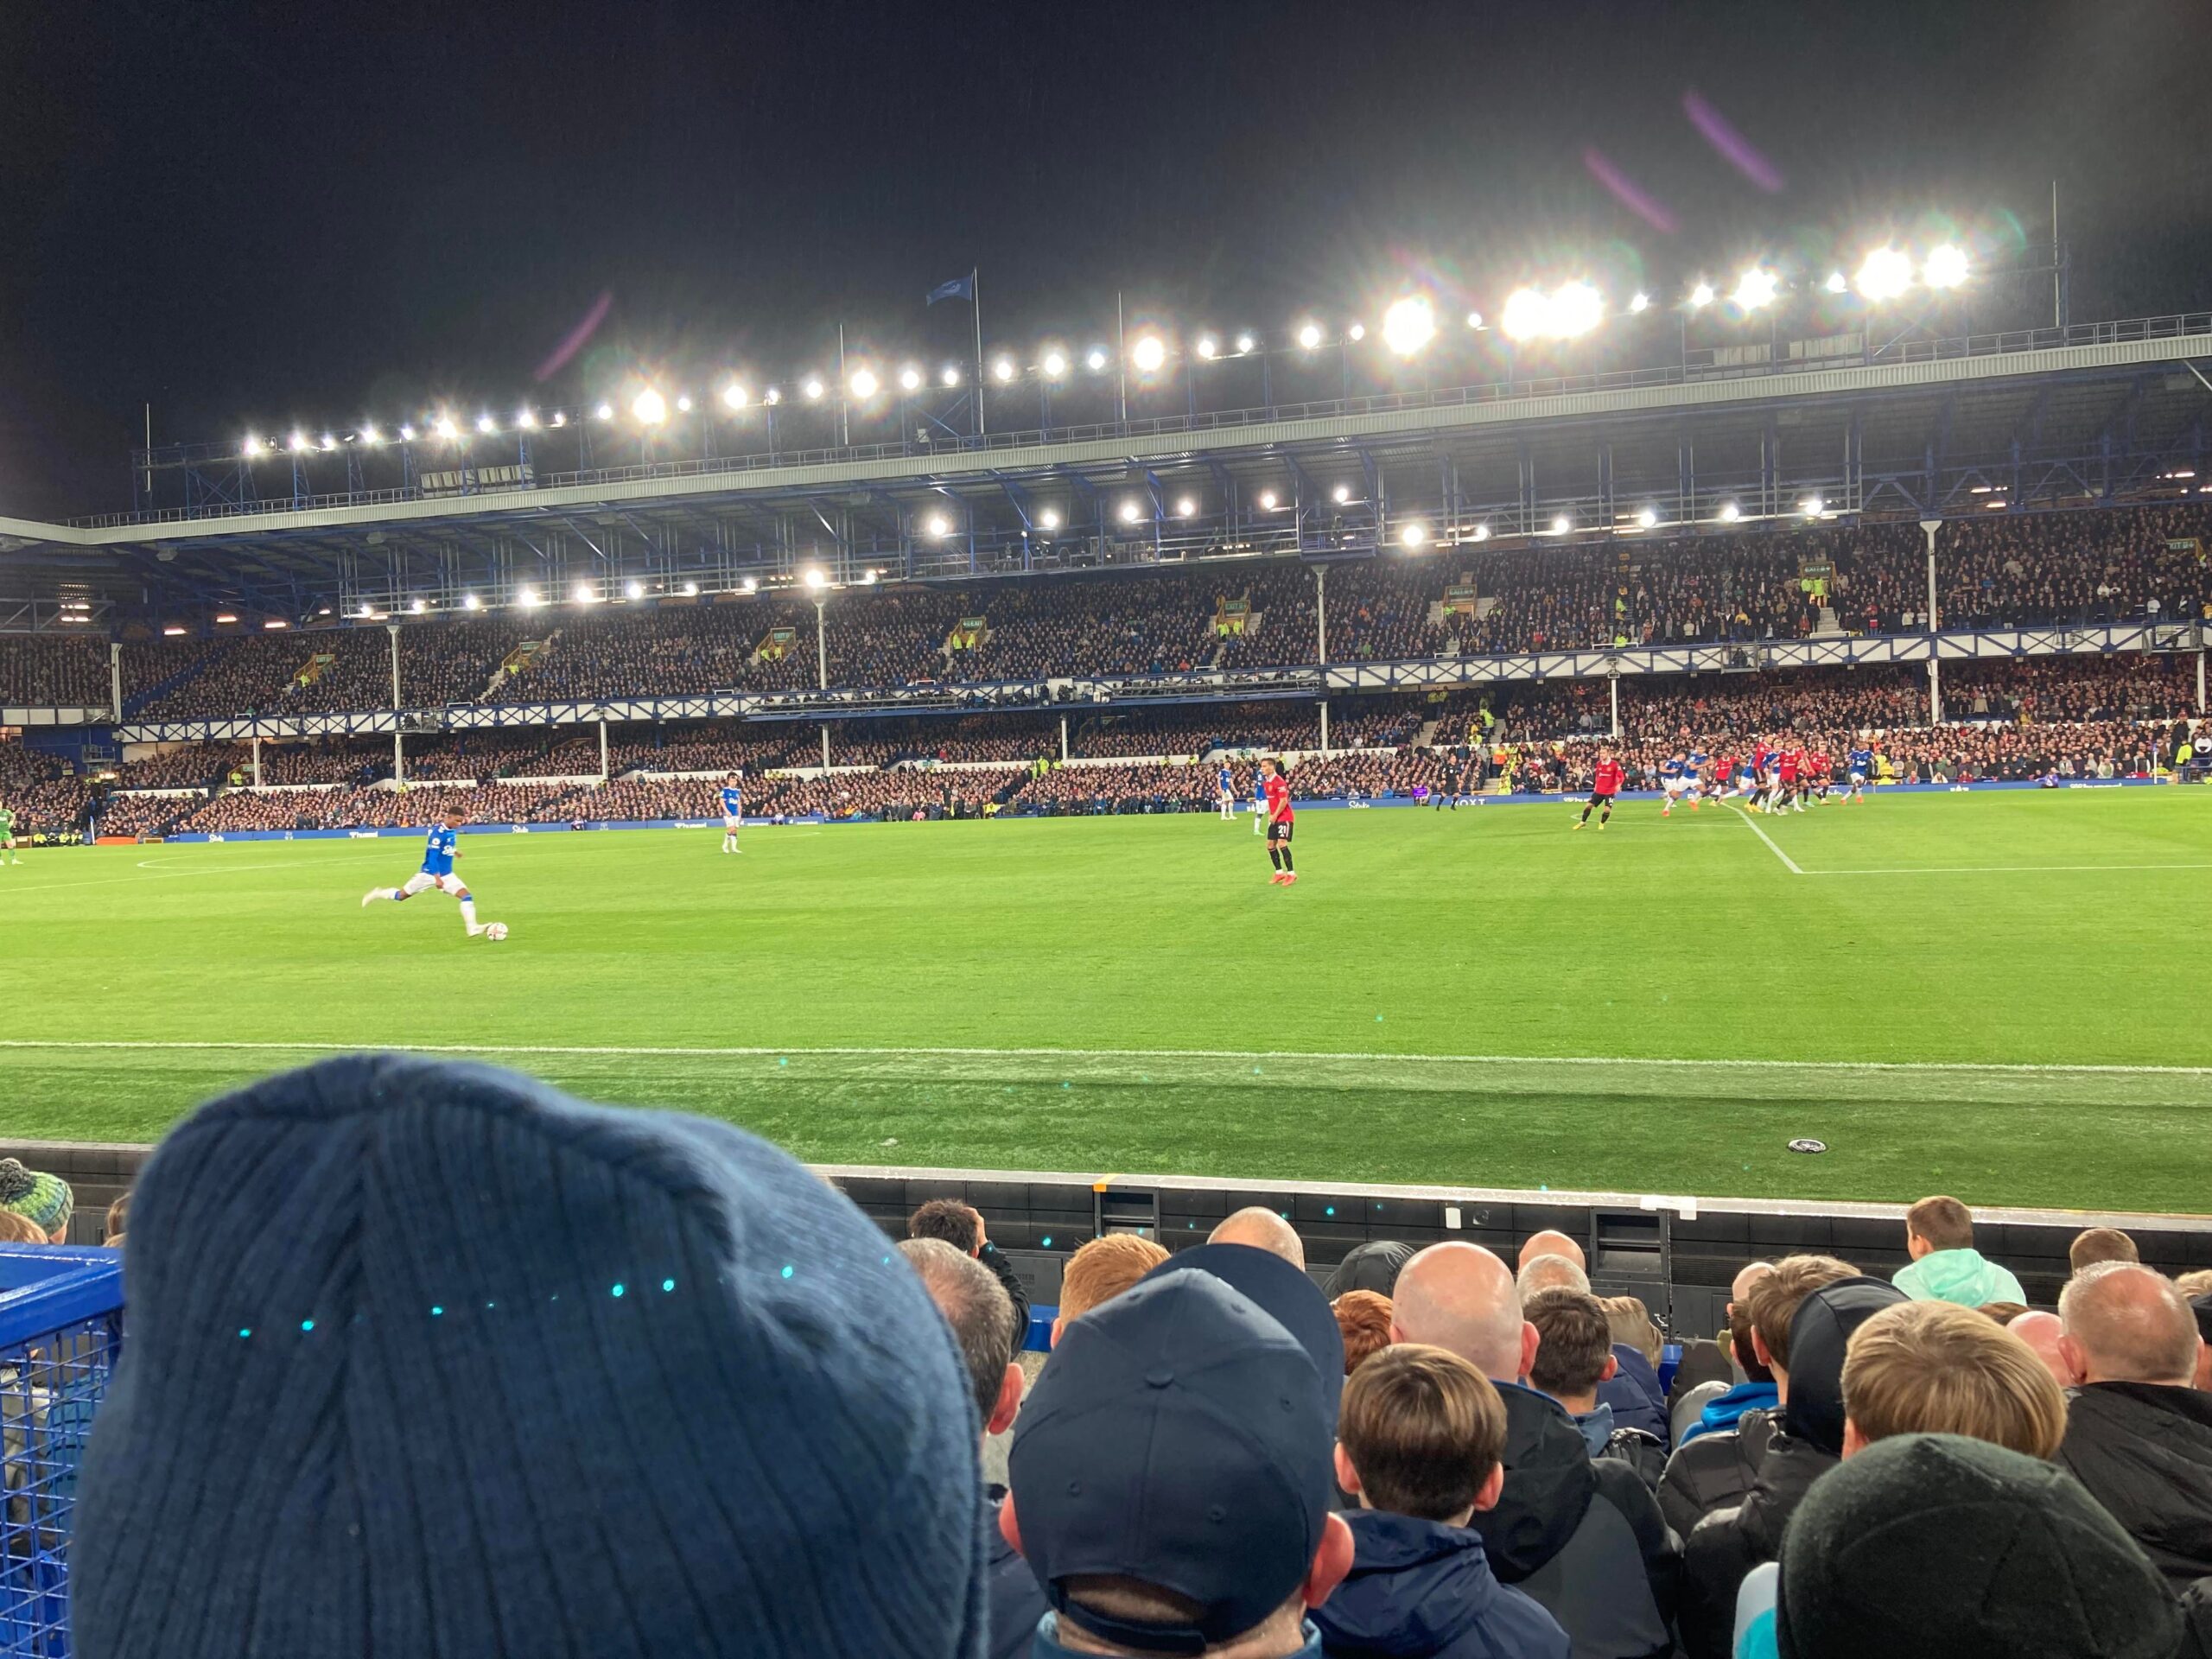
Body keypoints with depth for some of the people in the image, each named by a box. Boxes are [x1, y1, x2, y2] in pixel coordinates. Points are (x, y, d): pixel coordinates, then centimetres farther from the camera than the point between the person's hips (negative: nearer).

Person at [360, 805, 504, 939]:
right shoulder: (438, 832, -24)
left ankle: (473, 928, -16)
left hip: (446, 874, 6)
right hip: (429, 873, -6)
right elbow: (432, 856, -28)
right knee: (402, 896, 11)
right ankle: (377, 894, 38)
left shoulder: (453, 830, -1)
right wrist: (437, 878, -32)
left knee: (467, 896, -12)